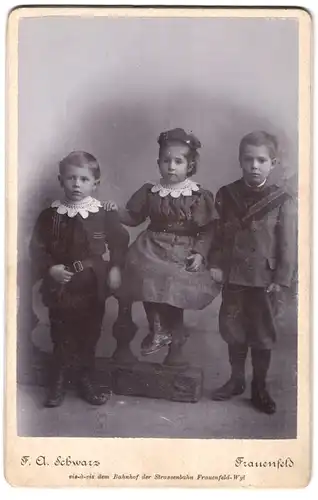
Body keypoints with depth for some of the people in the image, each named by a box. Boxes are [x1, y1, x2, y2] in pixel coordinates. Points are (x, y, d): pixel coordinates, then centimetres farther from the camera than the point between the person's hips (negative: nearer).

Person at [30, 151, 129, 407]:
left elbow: (120, 242, 4)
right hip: (60, 288, 0)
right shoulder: (50, 215, -6)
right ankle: (58, 383, 32)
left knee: (89, 338, 14)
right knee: (61, 338, 12)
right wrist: (49, 269, -16)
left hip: (93, 289, 0)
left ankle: (86, 381, 35)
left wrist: (115, 268, -6)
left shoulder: (105, 215, -7)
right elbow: (37, 248, -2)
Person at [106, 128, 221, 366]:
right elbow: (133, 216, 8)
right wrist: (117, 211, -9)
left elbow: (207, 230, -6)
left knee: (174, 298, 2)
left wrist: (199, 253, -16)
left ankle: (176, 343, 22)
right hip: (152, 250, 3)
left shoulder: (200, 196, -6)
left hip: (183, 254, -3)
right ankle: (158, 331, 25)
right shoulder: (149, 191, 2)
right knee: (150, 292, 1)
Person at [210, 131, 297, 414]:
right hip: (233, 277, 3)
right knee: (234, 331, 15)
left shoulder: (283, 201, -10)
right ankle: (236, 380, 34)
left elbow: (288, 246, -8)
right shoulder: (226, 195, -1)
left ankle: (260, 387, 28)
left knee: (263, 335, 11)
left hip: (265, 280, -2)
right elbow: (217, 236, 5)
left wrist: (281, 281, -10)